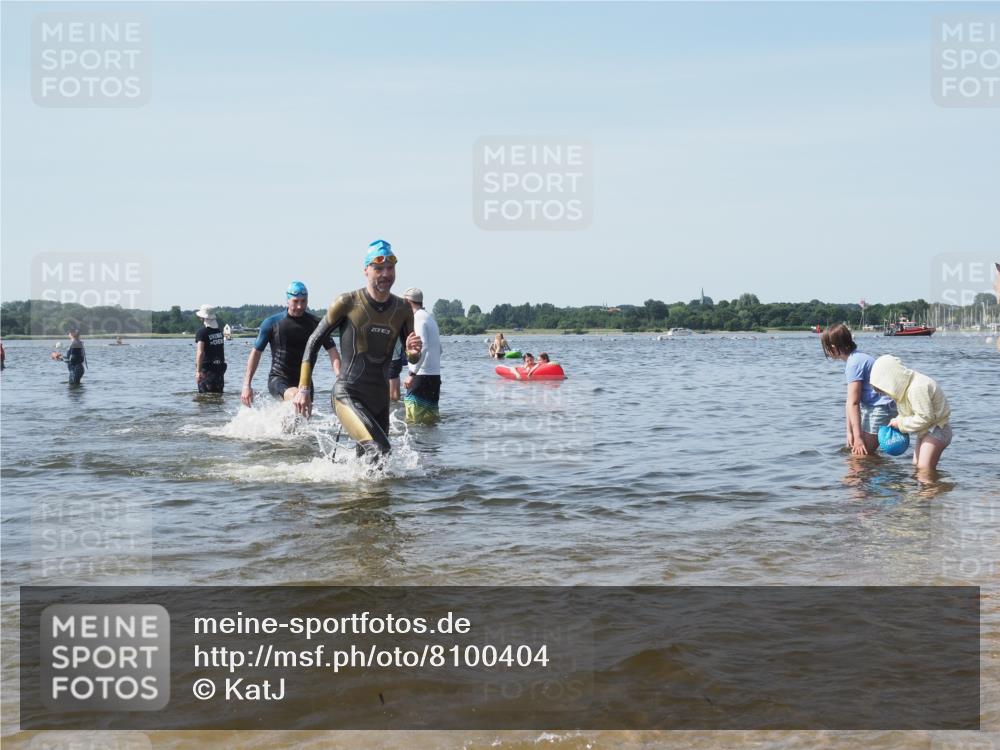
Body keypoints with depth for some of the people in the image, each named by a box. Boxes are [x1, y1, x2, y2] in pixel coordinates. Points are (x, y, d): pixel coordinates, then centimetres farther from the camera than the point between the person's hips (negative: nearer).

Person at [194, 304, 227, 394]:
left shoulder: (202, 332, -12)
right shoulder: (219, 330, 9)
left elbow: (200, 352, -20)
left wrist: (198, 371, -23)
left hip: (207, 367, -6)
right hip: (220, 366, 6)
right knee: (218, 393, 13)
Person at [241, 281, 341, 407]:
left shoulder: (315, 324, -1)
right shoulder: (272, 323, -2)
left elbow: (332, 351, -8)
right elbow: (256, 352, 3)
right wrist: (246, 385, -2)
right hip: (278, 379, -3)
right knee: (295, 396, -33)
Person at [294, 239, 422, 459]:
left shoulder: (402, 309, 6)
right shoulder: (347, 303, -7)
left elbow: (411, 358, 15)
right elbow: (314, 342, 0)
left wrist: (413, 352, -11)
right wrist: (304, 389, -4)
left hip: (380, 400, 6)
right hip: (347, 396, -6)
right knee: (379, 451, -26)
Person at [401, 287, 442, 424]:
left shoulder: (418, 318, -10)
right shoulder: (430, 317, 17)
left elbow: (422, 347, -24)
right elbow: (439, 349, 22)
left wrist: (412, 373, -25)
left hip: (422, 375, -9)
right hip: (435, 375, 9)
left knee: (414, 419, -8)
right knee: (430, 418, 12)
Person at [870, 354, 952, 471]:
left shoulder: (917, 388, -27)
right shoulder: (904, 385, 5)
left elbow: (925, 417, -27)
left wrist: (901, 423, -16)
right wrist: (897, 421, -4)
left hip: (936, 429, -10)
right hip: (926, 430, 10)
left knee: (924, 468, -15)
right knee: (916, 465, 9)